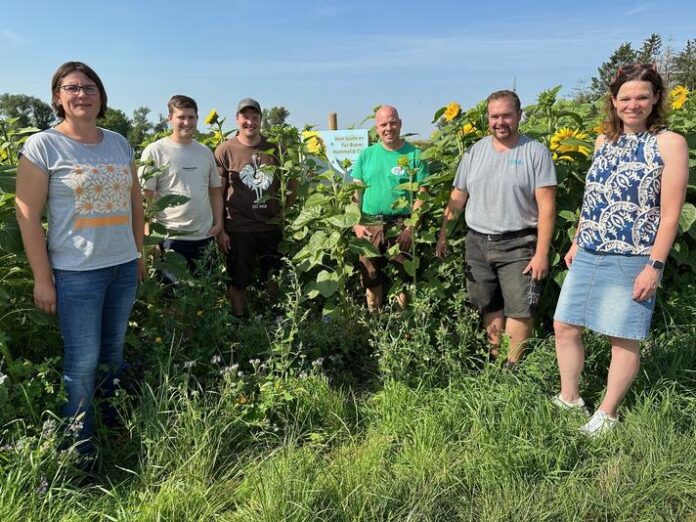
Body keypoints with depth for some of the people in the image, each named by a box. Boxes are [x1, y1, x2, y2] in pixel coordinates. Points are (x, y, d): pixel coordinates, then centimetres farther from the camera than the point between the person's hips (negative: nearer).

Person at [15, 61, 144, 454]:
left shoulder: (120, 143, 8)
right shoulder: (43, 146, -7)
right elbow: (27, 212, -9)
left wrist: (139, 252, 15)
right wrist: (42, 278, -11)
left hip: (124, 266, 5)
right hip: (77, 271, -5)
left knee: (114, 351, 17)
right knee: (83, 360, 0)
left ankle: (114, 423, 35)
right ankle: (80, 447, 18)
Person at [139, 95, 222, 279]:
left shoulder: (205, 152, 11)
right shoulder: (154, 151, -5)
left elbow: (215, 190, 17)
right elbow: (145, 196, -6)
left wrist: (218, 222, 6)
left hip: (205, 236, 5)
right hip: (171, 239, -5)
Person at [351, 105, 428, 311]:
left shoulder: (414, 154, 2)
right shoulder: (366, 155, 8)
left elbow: (421, 192, -1)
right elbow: (355, 192, 8)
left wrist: (412, 224, -12)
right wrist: (356, 223, -2)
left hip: (401, 226, -2)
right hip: (370, 226, 2)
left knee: (404, 275, 2)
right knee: (370, 275, 9)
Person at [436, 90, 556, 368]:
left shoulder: (535, 152, -4)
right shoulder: (475, 151, 10)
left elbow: (547, 206, -8)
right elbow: (457, 197, 14)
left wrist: (542, 253, -13)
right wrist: (443, 234, 9)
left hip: (518, 245, -4)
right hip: (477, 243, 4)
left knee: (519, 309, -6)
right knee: (490, 307, 11)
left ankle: (512, 367, 7)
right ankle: (493, 361, 23)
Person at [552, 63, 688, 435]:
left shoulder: (669, 143, -7)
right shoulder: (604, 141, 10)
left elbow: (669, 213, -11)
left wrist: (654, 266, -15)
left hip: (632, 261, -6)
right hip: (589, 257, 6)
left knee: (623, 338, 5)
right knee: (564, 327, 9)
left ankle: (606, 414, 22)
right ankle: (569, 399, 27)